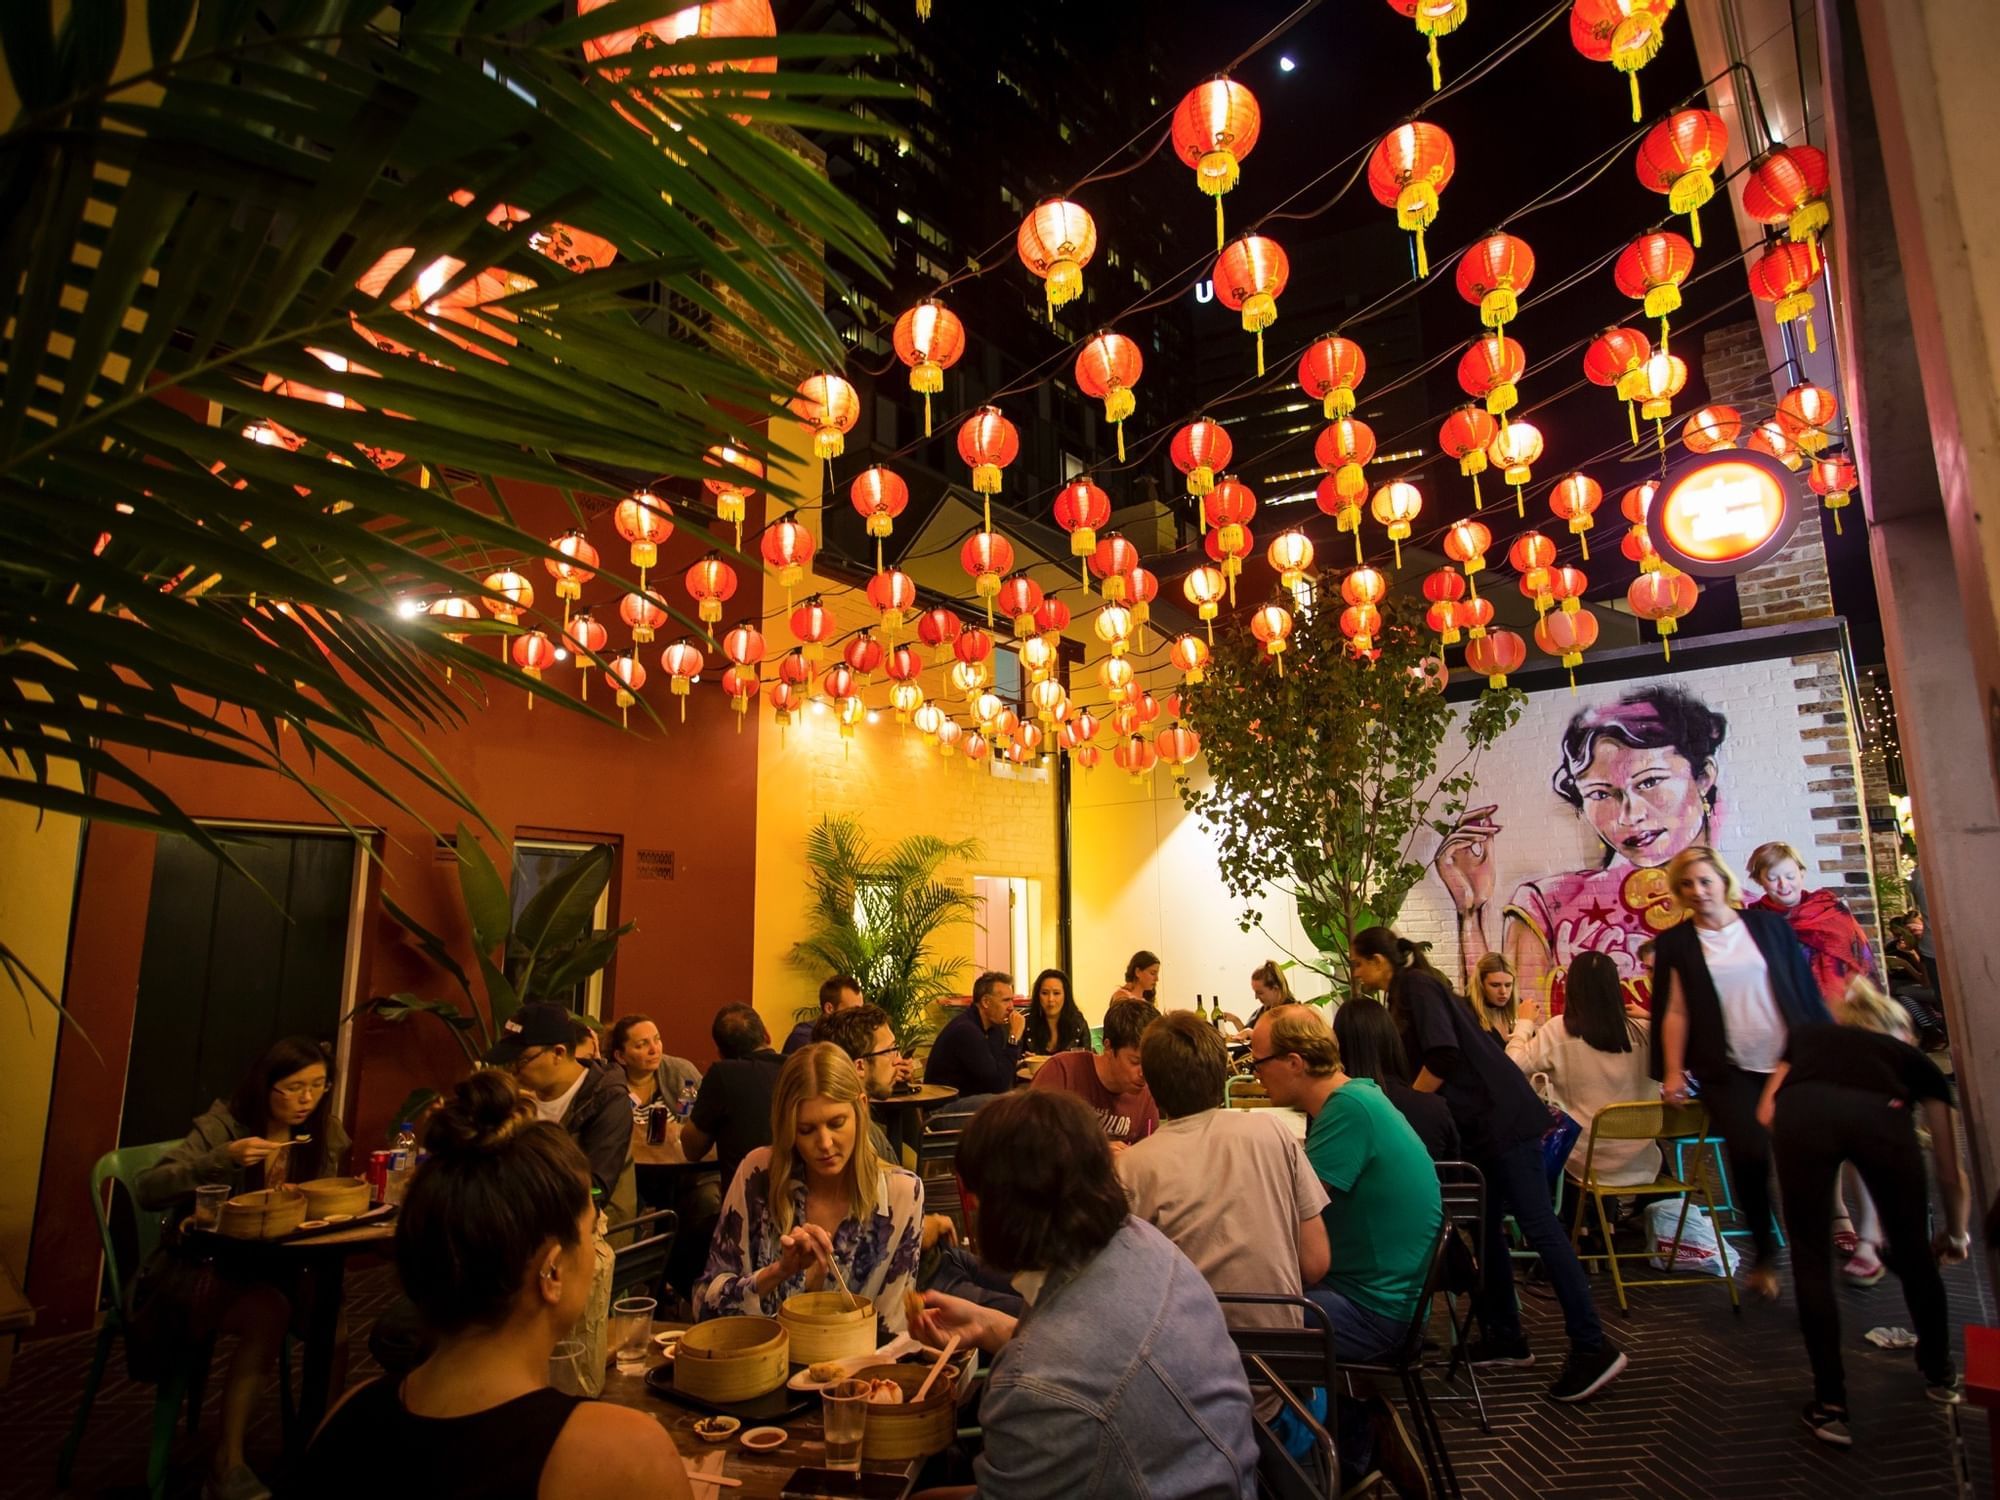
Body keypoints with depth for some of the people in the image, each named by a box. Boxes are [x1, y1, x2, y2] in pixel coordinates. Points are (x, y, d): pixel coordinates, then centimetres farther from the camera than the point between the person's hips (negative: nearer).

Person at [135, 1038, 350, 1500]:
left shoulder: (324, 1132, -1)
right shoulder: (221, 1126, -15)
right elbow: (147, 1191, -21)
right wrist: (223, 1160, -36)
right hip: (199, 1268, -4)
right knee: (270, 1312, -37)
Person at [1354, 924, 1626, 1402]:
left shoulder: (1416, 985, -11)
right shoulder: (1408, 991, 17)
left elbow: (1442, 1056, -23)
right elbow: (1414, 1065, 26)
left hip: (1501, 1120, -10)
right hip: (1484, 1124, 10)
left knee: (1538, 1227, -8)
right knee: (1486, 1231, 13)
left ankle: (1592, 1348, -4)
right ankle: (1506, 1339, 21)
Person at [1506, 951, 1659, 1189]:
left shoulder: (1558, 1030, -16)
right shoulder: (1643, 1032, -10)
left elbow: (1513, 1066, -12)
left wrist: (1526, 1022, 1)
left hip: (1587, 1163, -2)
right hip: (1641, 1165, 2)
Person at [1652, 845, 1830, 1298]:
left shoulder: (1769, 926, 6)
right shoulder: (1675, 943, 2)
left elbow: (1806, 989, 9)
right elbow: (1675, 1010, 1)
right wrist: (1673, 1072, -3)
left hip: (1791, 1062, 2)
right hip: (1729, 1072, -1)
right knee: (1751, 1155, -13)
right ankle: (1765, 1255, 8)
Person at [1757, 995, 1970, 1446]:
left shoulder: (1807, 1035, 39)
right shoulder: (1912, 1058, 37)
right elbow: (1951, 1174, 40)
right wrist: (1955, 1233, 57)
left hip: (1802, 1112, -1)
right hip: (1881, 1115, 1)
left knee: (1812, 1260, 16)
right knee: (1913, 1252, 28)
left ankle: (1831, 1407, 19)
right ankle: (1940, 1375, 49)